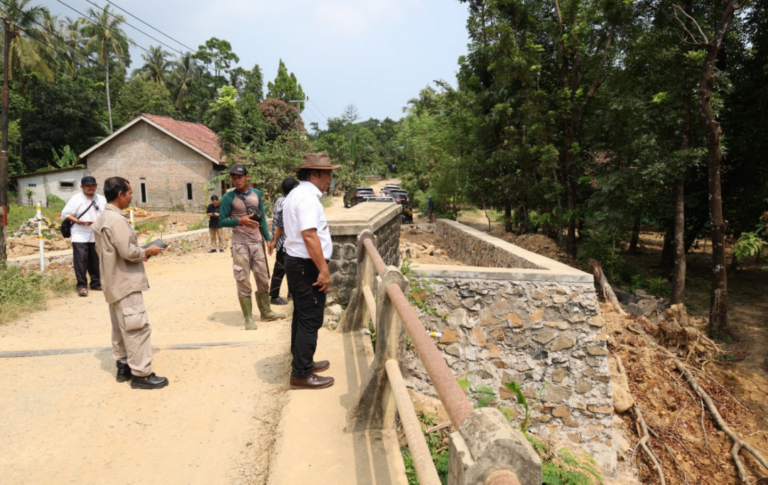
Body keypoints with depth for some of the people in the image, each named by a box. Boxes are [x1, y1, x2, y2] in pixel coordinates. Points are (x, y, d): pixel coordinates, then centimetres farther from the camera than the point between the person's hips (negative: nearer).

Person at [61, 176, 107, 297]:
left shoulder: (102, 199, 9)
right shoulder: (76, 199, -4)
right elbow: (65, 214, -5)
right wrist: (79, 221, -18)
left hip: (97, 236, 4)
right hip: (80, 236, -4)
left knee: (96, 261, 10)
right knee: (81, 261, -6)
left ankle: (96, 283, 22)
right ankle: (82, 285, 4)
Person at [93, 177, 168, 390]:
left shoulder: (102, 219, 13)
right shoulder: (117, 219, -19)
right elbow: (128, 251, -24)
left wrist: (139, 253, 14)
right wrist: (147, 251, -6)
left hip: (114, 283, 11)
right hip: (126, 283, -11)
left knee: (121, 327, 16)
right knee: (137, 326, -7)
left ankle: (123, 366, 25)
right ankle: (141, 374, -3)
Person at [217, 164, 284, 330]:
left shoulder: (257, 194, 8)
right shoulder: (228, 198, -6)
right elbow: (222, 221, -7)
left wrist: (268, 239, 9)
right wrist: (240, 221, -23)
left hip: (258, 243, 4)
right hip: (240, 245, -4)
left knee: (263, 279, 11)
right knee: (243, 282, 0)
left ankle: (266, 312, 24)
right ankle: (248, 318, 7)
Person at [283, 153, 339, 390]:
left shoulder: (297, 194, 16)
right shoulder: (308, 197, -18)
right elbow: (309, 235, -27)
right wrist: (324, 270, -24)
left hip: (296, 263, 11)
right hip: (307, 266, -11)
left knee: (302, 316, 19)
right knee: (310, 320, -2)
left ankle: (302, 361, 33)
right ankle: (301, 374, 7)